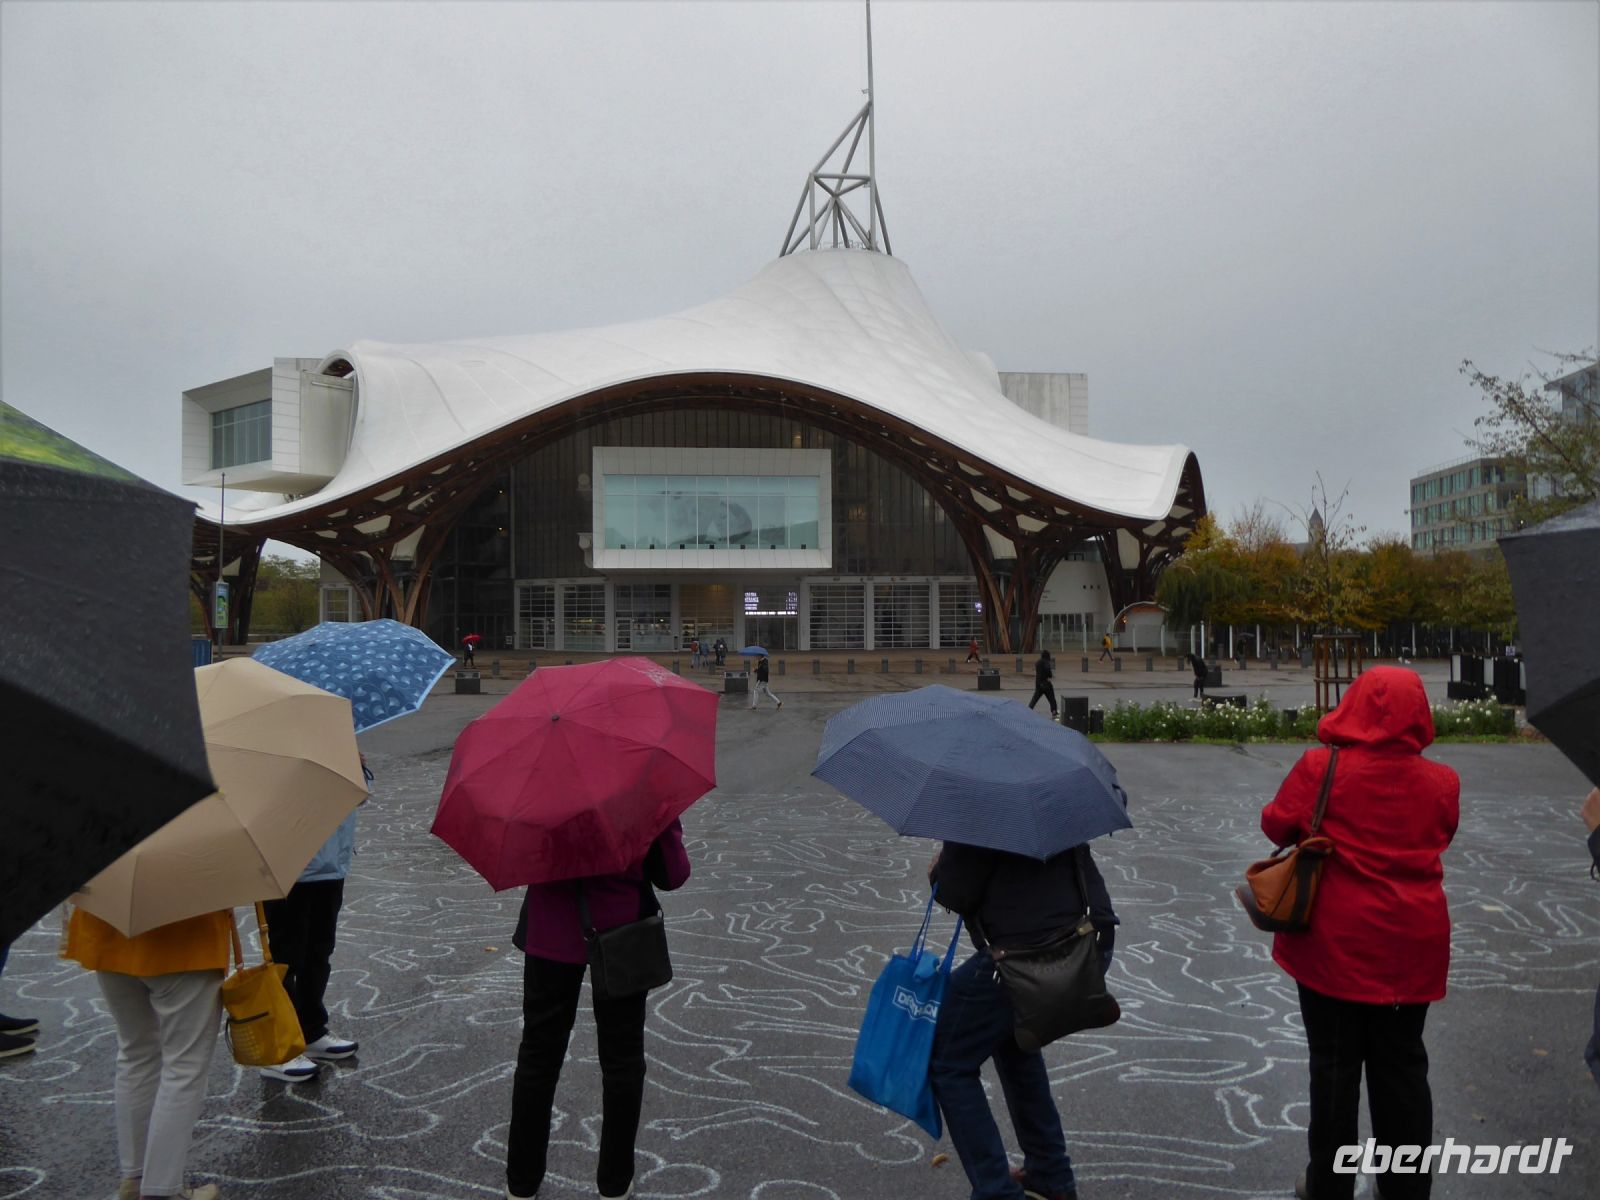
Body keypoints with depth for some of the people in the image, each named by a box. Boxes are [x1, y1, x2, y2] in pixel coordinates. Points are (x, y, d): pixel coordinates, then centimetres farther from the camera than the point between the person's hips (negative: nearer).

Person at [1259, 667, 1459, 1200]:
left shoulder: (1321, 769, -15)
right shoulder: (1440, 781, -5)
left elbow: (1276, 826, -6)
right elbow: (1441, 837, 11)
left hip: (1337, 944, -2)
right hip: (1411, 946, 3)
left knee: (1335, 1066, 10)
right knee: (1402, 1064, 16)